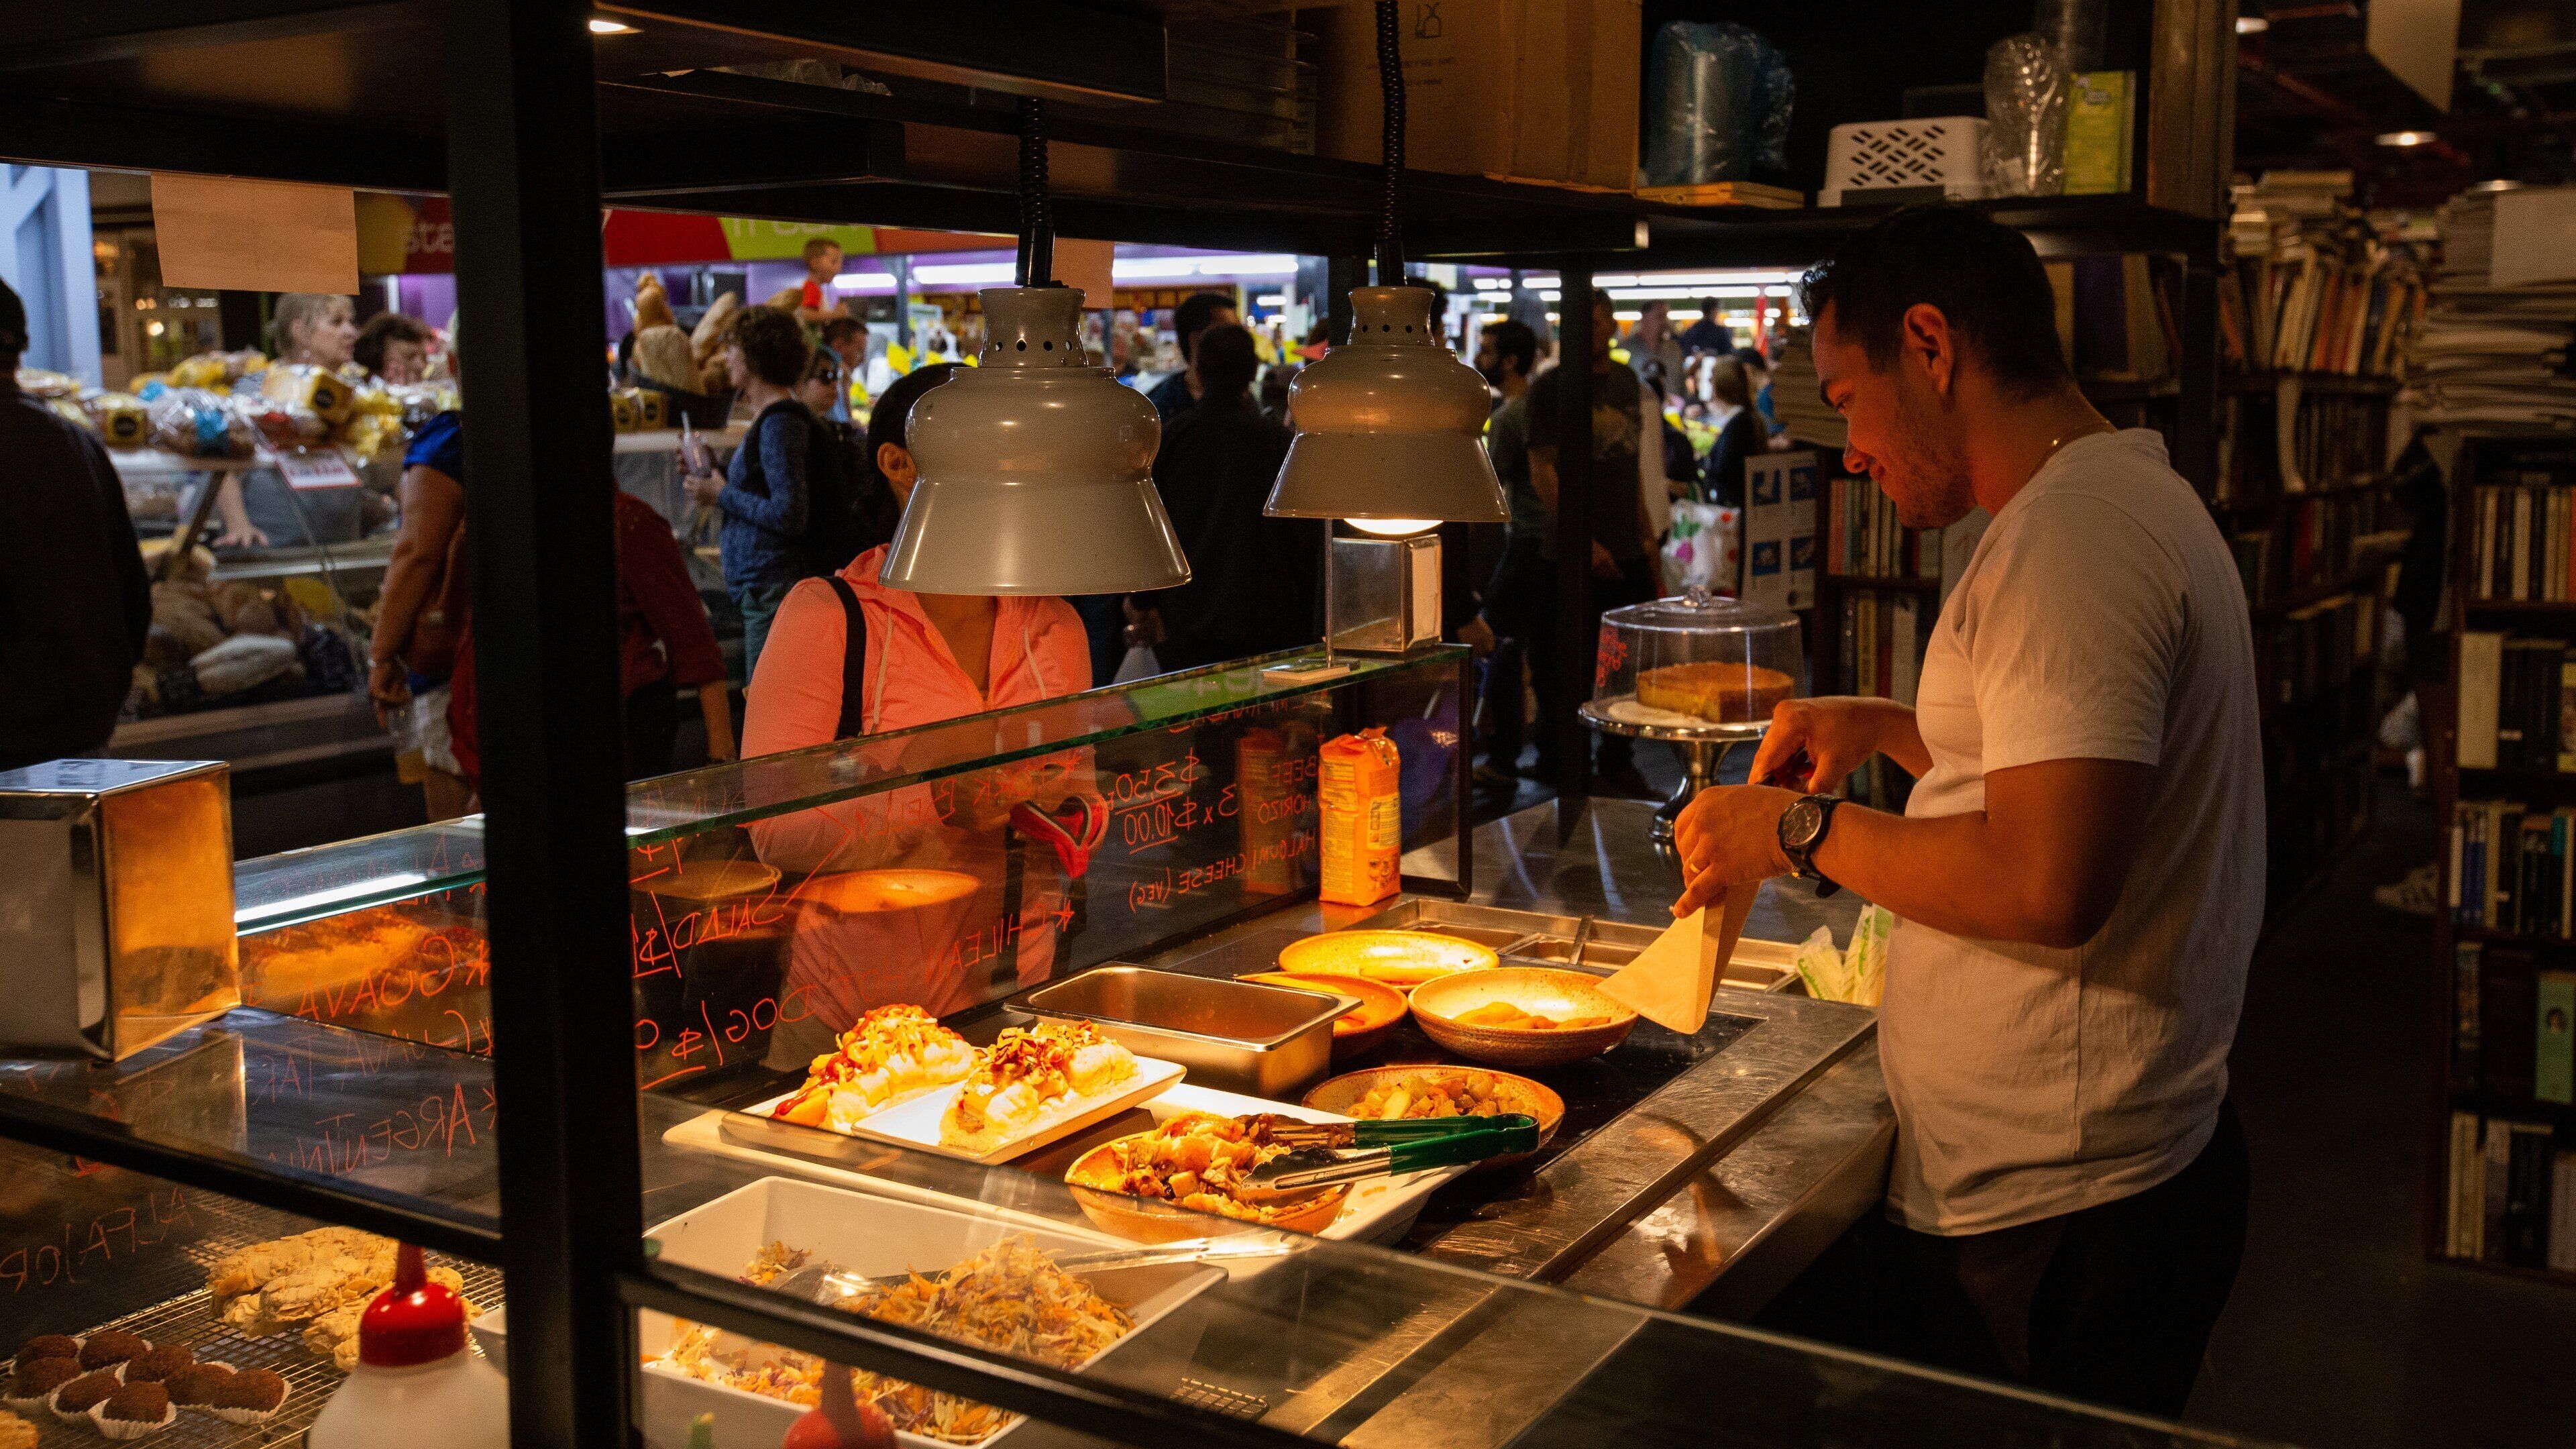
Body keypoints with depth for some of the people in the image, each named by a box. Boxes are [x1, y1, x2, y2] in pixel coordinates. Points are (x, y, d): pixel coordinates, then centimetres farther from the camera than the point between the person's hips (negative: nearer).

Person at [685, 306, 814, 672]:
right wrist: (713, 473, 12)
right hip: (756, 584, 10)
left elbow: (788, 516, -21)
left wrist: (721, 496, -12)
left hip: (770, 587, -10)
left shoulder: (780, 423, -15)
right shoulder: (766, 417, 16)